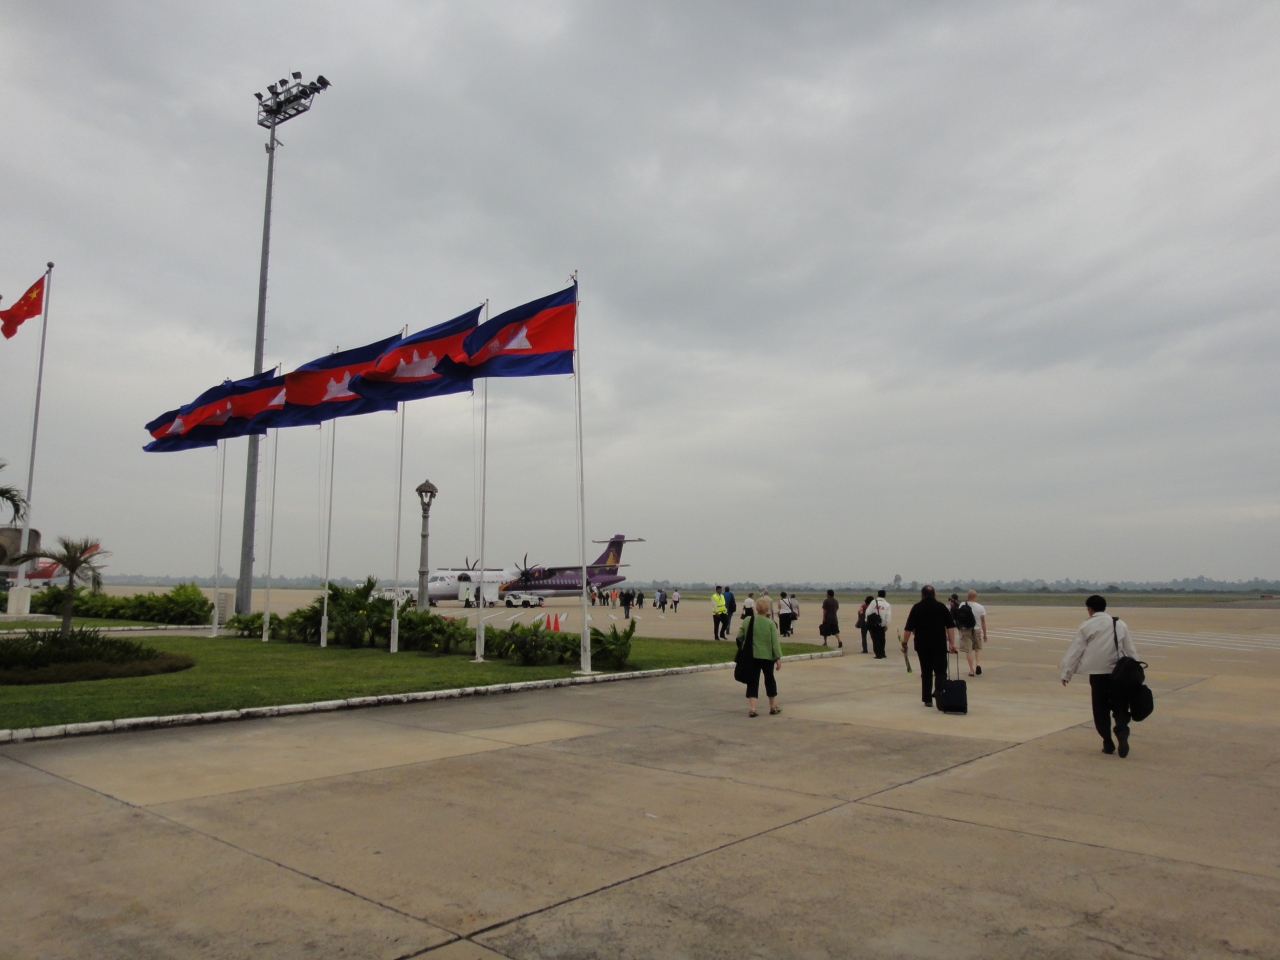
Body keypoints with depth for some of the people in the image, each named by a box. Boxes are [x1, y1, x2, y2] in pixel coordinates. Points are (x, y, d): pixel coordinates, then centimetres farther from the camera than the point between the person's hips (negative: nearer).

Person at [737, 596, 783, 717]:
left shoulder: (747, 620, -6)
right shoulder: (770, 623, -11)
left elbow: (740, 637, 1)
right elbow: (775, 643, -10)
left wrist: (745, 647, 21)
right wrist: (778, 658, -4)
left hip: (751, 656, 1)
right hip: (767, 657, -1)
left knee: (752, 681, 6)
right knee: (770, 680, 16)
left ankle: (751, 709, -3)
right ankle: (773, 707, 28)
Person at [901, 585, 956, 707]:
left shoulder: (917, 608, 1)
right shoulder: (941, 606, 3)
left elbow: (908, 628, -2)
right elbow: (950, 626, -3)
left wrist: (904, 643, 5)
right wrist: (952, 643, -3)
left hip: (922, 645, 1)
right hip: (939, 645, -1)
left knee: (926, 673, 9)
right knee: (940, 671, 7)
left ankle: (927, 699, 10)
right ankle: (939, 692, -15)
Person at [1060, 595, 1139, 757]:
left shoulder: (1086, 626, 0)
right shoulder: (1120, 624, 5)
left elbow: (1075, 650, -1)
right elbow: (1130, 649, 9)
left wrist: (1066, 673, 4)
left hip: (1097, 673, -1)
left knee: (1101, 709, 10)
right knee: (1120, 706, 6)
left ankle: (1108, 742, 14)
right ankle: (1122, 733, -18)